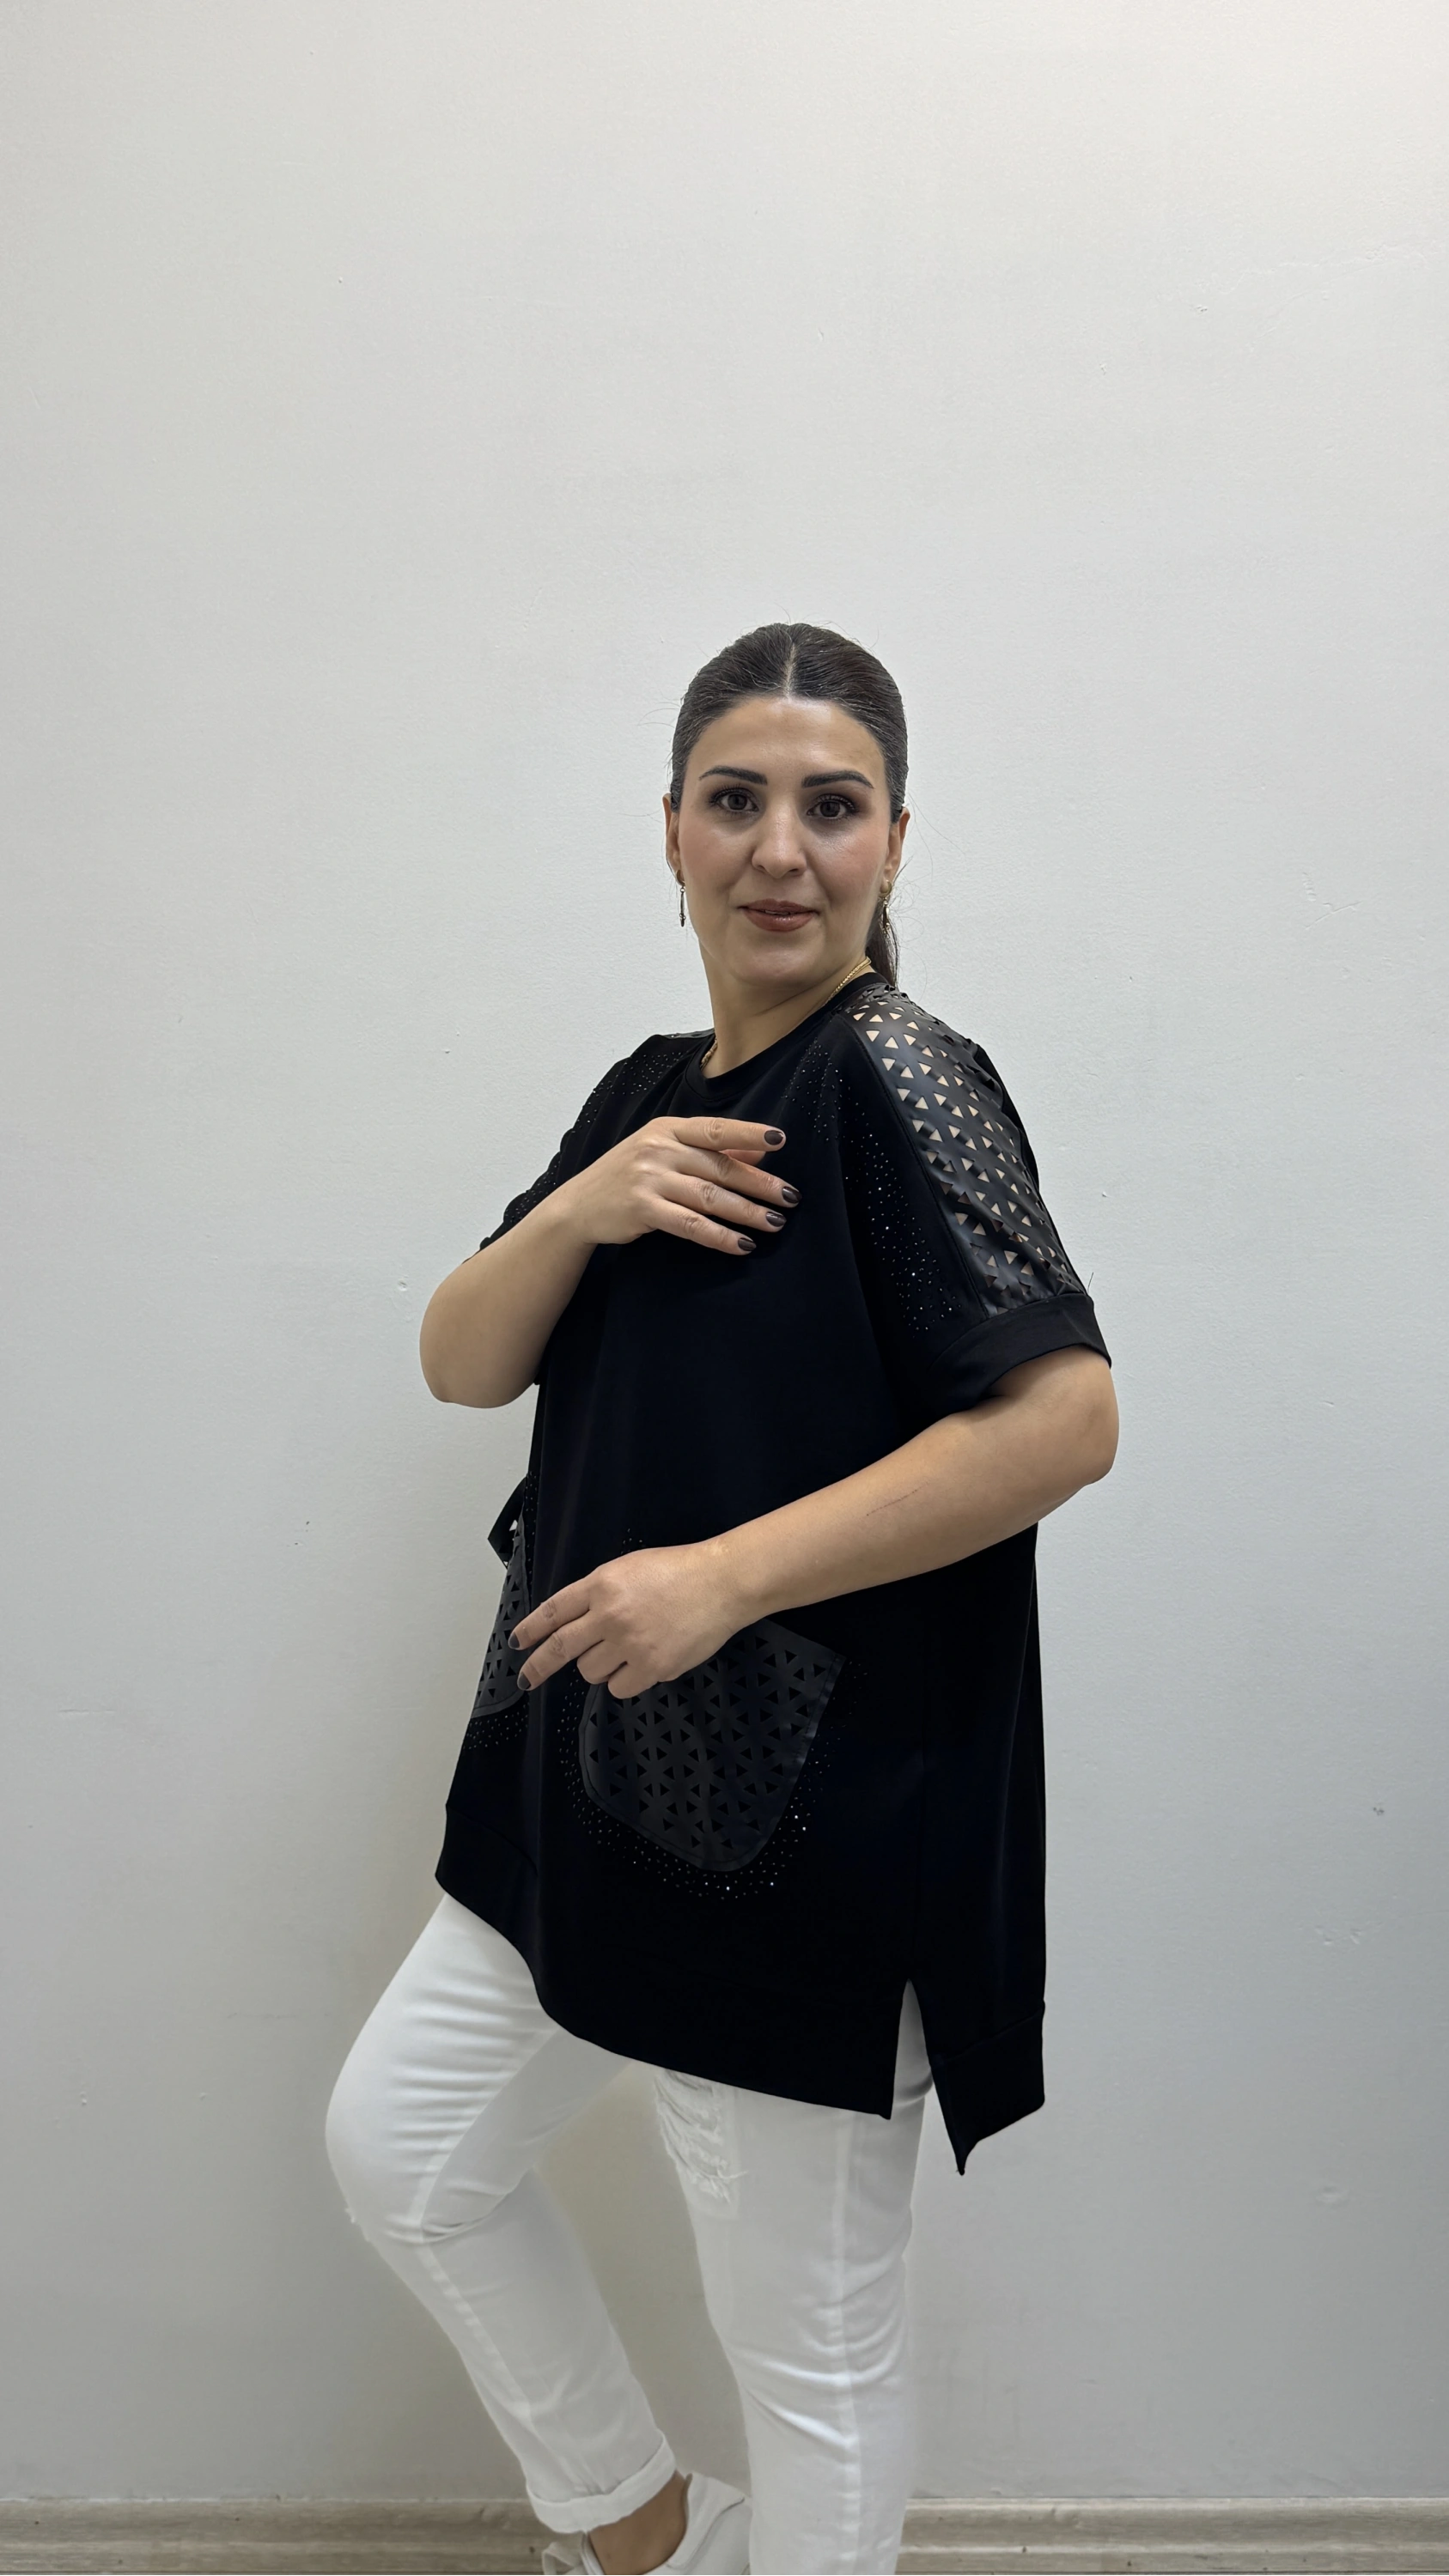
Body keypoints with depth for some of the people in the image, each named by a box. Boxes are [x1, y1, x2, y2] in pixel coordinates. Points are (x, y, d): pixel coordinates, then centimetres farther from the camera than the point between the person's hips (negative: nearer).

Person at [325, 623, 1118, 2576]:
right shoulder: (651, 1093, 9)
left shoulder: (897, 1077, -15)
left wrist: (727, 1573, -25)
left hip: (814, 1807, -8)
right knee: (400, 2148, 20)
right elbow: (461, 1366, 7)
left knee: (809, 2343, 8)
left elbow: (1065, 1417, -23)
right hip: (600, 1763, 9)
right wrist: (584, 1208, -13)